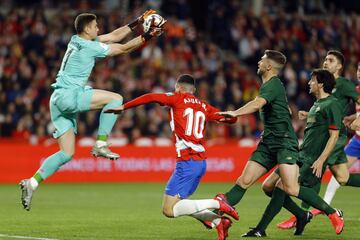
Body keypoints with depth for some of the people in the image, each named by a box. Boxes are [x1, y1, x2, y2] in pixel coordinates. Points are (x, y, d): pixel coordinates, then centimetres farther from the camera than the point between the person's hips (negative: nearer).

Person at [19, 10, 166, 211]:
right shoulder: (88, 47, -11)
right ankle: (101, 144, -12)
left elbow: (114, 36, 22)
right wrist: (148, 36, -1)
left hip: (60, 100, 9)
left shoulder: (79, 42, 16)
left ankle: (32, 183, 2)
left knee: (67, 153, 8)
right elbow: (124, 48, -6)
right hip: (68, 96, -9)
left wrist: (137, 23, 20)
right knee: (116, 98, -10)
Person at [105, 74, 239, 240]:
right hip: (201, 161, 8)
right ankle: (218, 222, 6)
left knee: (169, 210, -7)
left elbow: (150, 98, -12)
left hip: (187, 162, -8)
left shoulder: (177, 99, 0)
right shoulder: (204, 106, 15)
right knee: (178, 203, 19)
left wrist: (123, 107, -6)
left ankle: (216, 203, -15)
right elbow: (231, 119, 18)